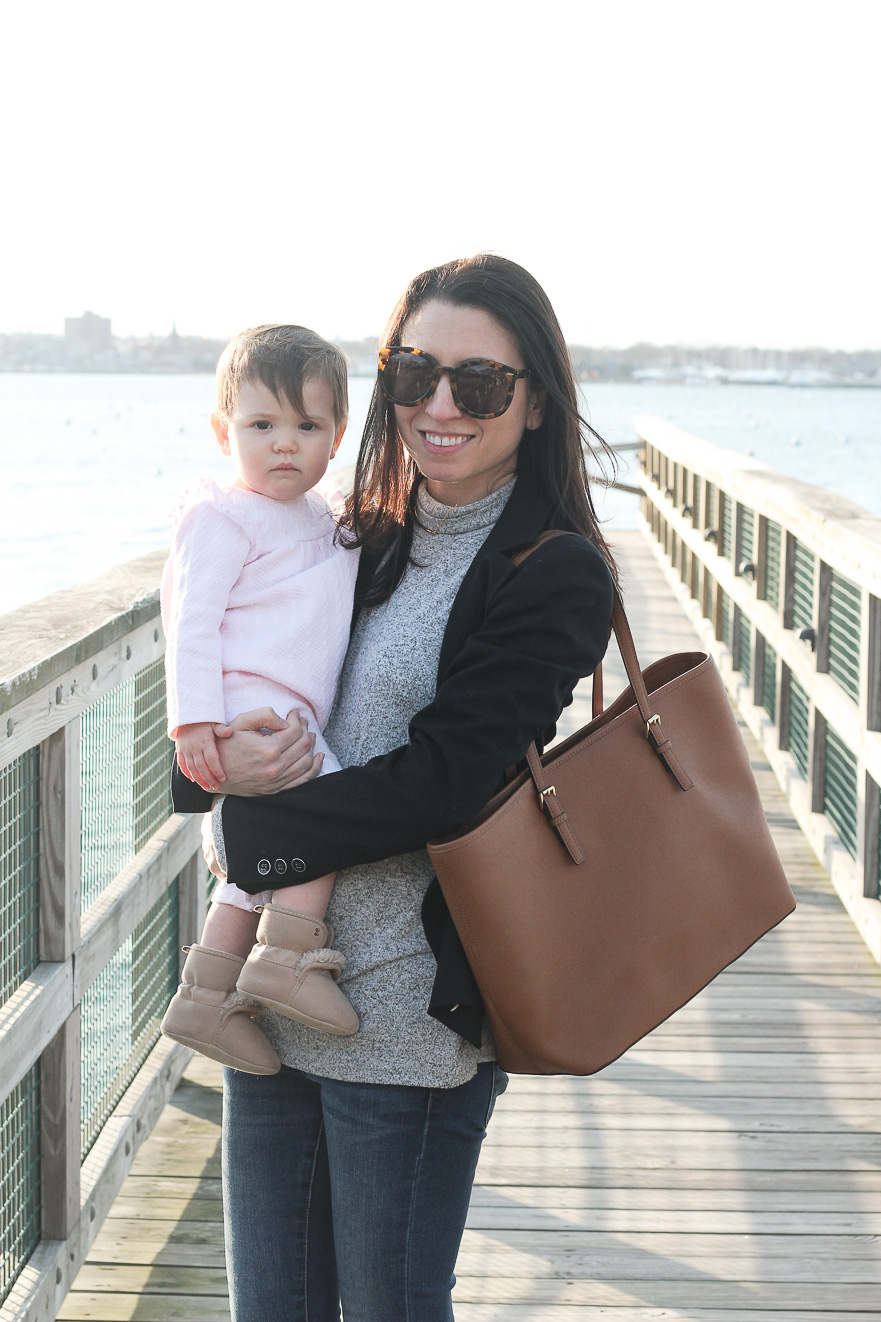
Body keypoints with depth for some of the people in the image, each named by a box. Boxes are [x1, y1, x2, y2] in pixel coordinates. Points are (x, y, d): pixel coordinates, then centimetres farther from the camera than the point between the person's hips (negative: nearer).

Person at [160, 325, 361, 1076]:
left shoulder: (321, 518, 19)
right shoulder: (226, 516, -7)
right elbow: (193, 619, -15)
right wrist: (194, 718, -23)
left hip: (290, 717, 9)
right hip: (246, 712, -9)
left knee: (262, 859, 11)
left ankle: (206, 997, 18)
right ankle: (287, 956, -11)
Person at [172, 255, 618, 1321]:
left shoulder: (556, 575, -8)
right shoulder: (365, 544, 12)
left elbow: (439, 781, -18)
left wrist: (240, 835, -12)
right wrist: (215, 759, -11)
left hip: (410, 1010, -6)